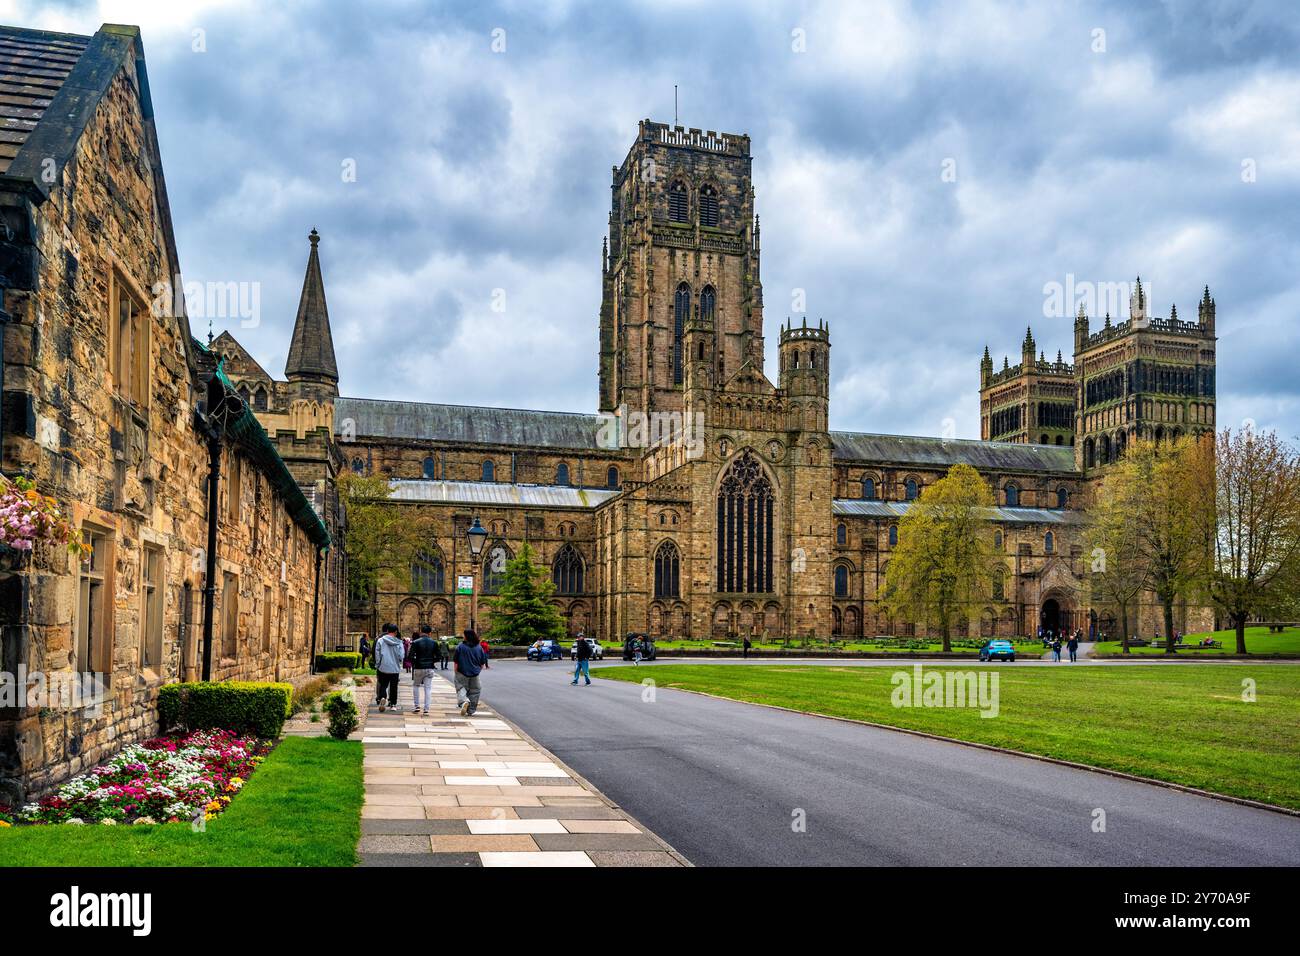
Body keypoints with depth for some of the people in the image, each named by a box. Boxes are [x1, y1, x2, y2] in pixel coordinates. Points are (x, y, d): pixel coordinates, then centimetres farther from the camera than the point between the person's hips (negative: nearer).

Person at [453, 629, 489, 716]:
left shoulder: (460, 647, -8)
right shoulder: (479, 648, 1)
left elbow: (456, 662, -7)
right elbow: (483, 663, 5)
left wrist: (456, 673, 2)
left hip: (462, 673, -3)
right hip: (475, 674, 3)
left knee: (461, 689, 6)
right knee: (474, 691, 11)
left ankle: (464, 701, -23)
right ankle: (471, 711, 13)